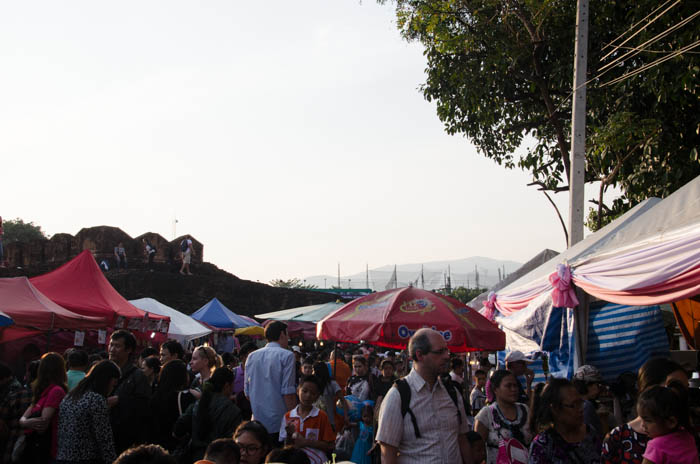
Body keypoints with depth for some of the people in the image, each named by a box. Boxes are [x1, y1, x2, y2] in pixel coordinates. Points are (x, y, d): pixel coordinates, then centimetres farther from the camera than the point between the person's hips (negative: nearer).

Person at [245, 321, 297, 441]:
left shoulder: (251, 356, 9)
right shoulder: (286, 356, -7)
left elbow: (247, 392, 14)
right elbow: (288, 392, -13)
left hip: (258, 421, 6)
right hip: (279, 422, -5)